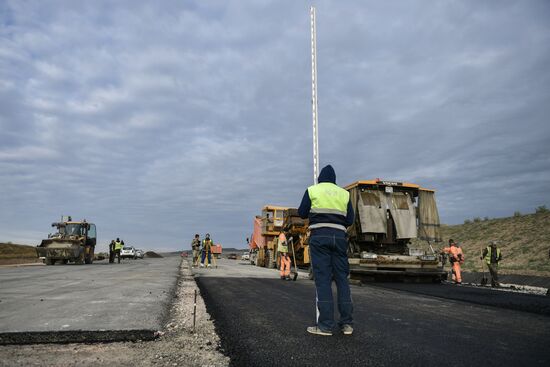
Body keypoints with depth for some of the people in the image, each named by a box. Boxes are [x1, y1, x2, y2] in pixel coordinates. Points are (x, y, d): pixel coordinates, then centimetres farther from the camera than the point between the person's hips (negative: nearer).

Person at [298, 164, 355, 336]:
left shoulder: (312, 190, 6)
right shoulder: (344, 193, 13)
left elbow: (302, 213, 8)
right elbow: (350, 220, 10)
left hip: (319, 236, -3)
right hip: (339, 237, 3)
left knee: (323, 279, -5)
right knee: (342, 278, 7)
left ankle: (325, 325, -7)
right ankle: (347, 323, 8)